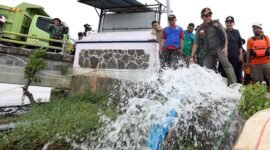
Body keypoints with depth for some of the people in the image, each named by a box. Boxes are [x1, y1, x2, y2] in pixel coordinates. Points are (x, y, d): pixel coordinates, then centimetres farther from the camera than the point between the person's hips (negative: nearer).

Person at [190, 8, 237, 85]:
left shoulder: (216, 23, 2)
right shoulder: (200, 29, 10)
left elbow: (224, 35, -2)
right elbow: (196, 43, 10)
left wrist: (225, 47, -16)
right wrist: (192, 56, 4)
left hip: (219, 48, -4)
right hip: (209, 52, 4)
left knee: (226, 63, -23)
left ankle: (233, 83, -29)